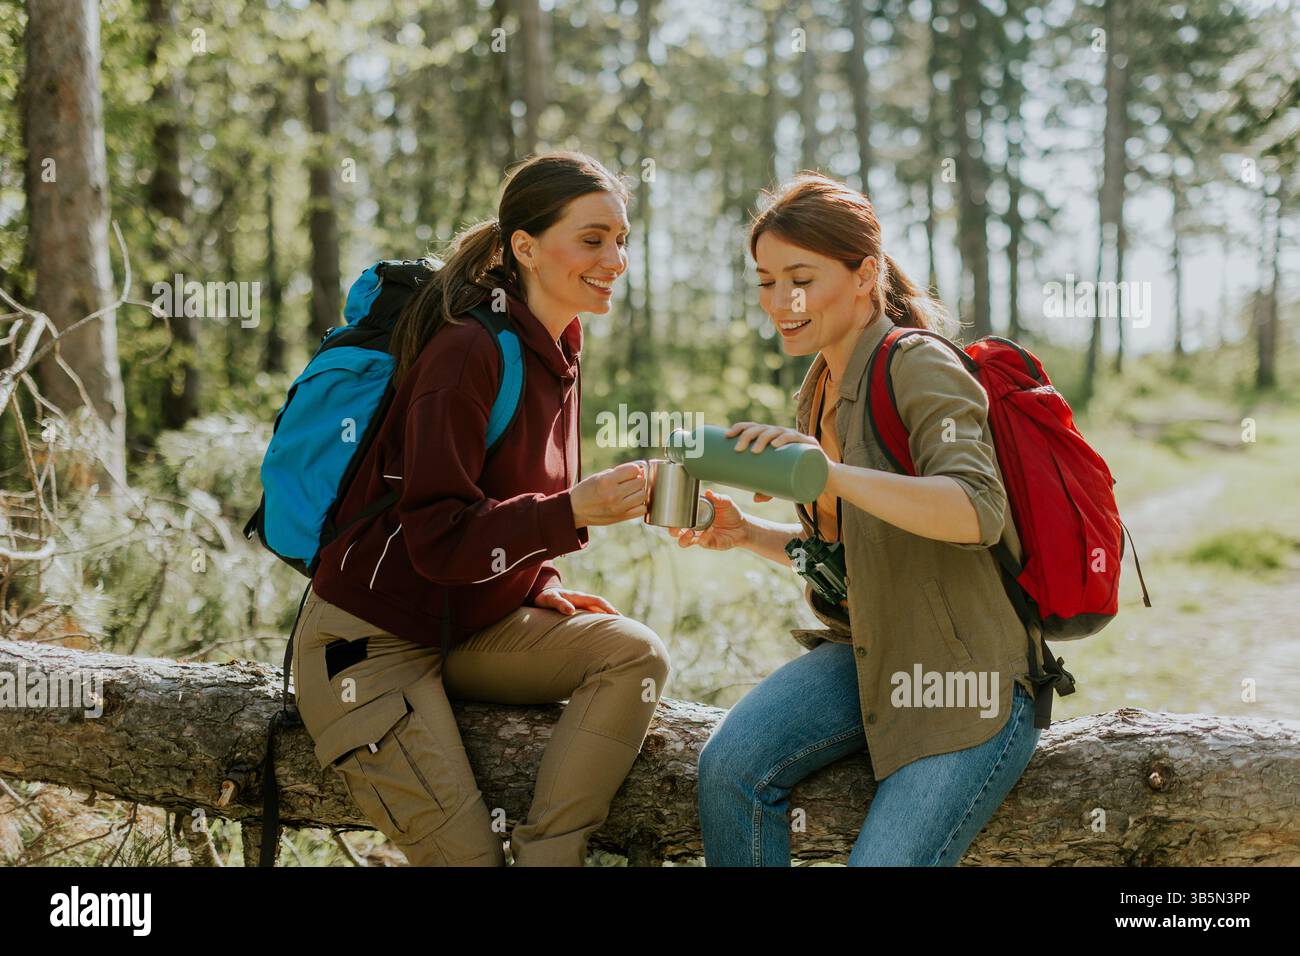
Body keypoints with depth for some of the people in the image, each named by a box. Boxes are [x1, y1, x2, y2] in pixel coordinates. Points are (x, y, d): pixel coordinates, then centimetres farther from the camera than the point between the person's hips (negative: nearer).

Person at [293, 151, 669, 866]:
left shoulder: (552, 350, 7)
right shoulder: (467, 352, -20)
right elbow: (437, 538, -24)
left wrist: (543, 592, 1)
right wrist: (574, 511, -32)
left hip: (472, 630, 8)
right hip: (372, 639, -8)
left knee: (636, 652, -17)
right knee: (467, 853, -13)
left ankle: (547, 853, -16)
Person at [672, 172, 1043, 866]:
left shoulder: (920, 368, -14)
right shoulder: (821, 389, 12)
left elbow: (977, 510, -32)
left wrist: (824, 471, -44)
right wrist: (747, 534, 2)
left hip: (968, 673, -7)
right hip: (865, 653, 7)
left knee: (880, 862, -18)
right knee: (731, 766, -19)